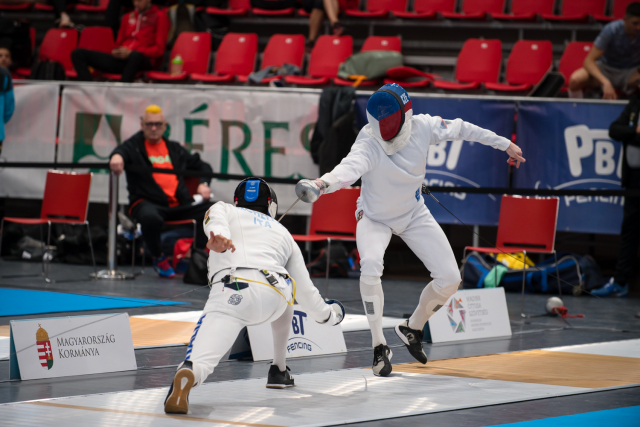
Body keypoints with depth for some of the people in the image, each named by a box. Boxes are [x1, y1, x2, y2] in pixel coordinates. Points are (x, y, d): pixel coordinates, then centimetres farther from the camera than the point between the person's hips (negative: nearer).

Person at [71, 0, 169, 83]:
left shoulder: (159, 16, 7)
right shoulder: (128, 17, 25)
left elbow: (159, 49, -2)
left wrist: (131, 52, -13)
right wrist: (117, 52, 3)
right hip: (121, 59, 6)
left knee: (136, 56, -45)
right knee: (78, 54, -9)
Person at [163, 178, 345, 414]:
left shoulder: (223, 209, 32)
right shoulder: (282, 232, 37)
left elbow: (216, 222, 5)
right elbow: (305, 290, 39)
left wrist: (219, 238, -18)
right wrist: (329, 314, 58)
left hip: (231, 290, -2)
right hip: (272, 293, 2)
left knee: (201, 358, -16)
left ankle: (187, 374, -52)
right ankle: (279, 371, 42)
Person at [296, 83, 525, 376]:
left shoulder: (422, 127, -22)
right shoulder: (368, 143, -34)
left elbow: (460, 129, -4)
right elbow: (350, 167, -54)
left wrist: (504, 144, 4)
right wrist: (323, 183, -76)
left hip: (413, 215, 4)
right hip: (375, 217, -4)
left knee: (450, 279, -4)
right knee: (370, 267, -33)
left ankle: (412, 328, 24)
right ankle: (379, 347, -18)